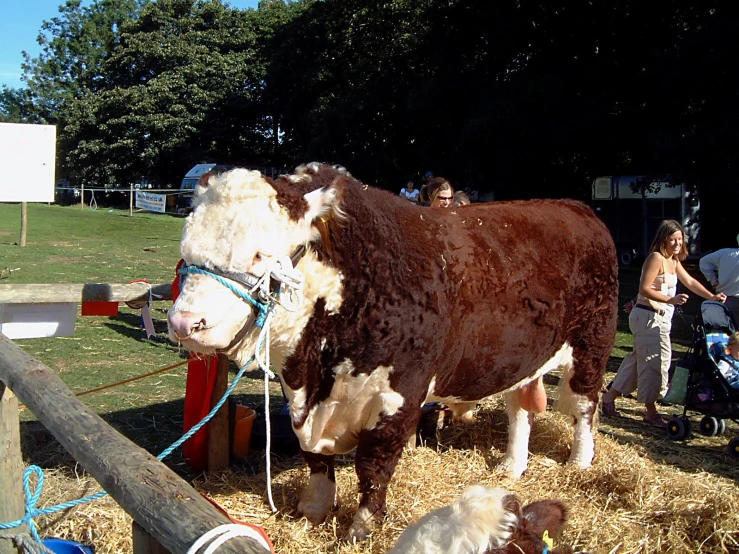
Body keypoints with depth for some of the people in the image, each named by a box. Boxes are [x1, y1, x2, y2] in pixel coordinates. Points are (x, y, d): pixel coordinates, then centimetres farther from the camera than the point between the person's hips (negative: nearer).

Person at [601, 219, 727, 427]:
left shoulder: (674, 261, 14)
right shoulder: (656, 257, -15)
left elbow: (690, 282, 23)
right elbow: (644, 289, -22)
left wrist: (711, 297, 15)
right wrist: (670, 299, -30)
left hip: (660, 318, 10)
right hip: (648, 317, -10)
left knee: (639, 360, 13)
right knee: (654, 361, -6)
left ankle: (609, 398, 20)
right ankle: (651, 413, 2)